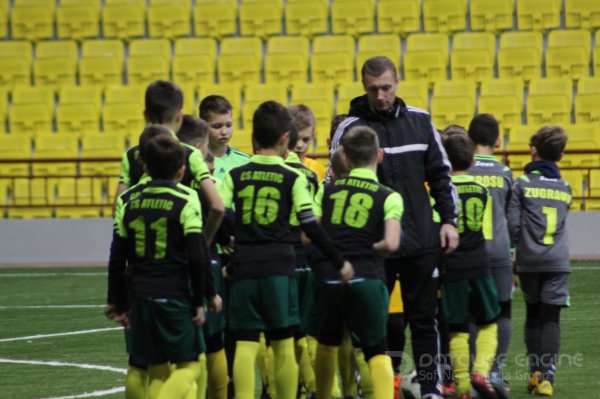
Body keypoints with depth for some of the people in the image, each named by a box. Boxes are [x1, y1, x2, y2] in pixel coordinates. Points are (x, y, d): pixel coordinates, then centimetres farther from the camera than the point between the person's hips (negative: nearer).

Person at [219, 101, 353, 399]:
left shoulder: (235, 176, 5)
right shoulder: (293, 177, 0)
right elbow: (311, 227, -3)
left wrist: (228, 264, 12)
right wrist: (340, 263, 6)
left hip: (243, 270, 1)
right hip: (279, 270, -1)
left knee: (246, 343, 1)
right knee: (283, 344, 6)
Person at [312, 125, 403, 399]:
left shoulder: (327, 190, 7)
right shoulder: (388, 197, 0)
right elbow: (391, 243, -14)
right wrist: (371, 248, 6)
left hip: (328, 276, 3)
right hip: (367, 278, -3)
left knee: (327, 342, 24)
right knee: (376, 350, 3)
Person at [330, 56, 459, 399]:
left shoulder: (420, 122, 7)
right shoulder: (351, 128, -2)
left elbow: (441, 174, 13)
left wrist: (449, 220, 8)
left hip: (422, 242, 3)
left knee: (424, 318, 8)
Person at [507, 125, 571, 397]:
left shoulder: (523, 184, -2)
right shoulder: (565, 188, 9)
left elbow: (512, 224, -5)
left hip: (530, 262, -1)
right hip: (558, 262, 1)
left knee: (533, 316, 15)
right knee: (551, 319, -2)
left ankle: (535, 371, 14)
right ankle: (546, 377, -12)